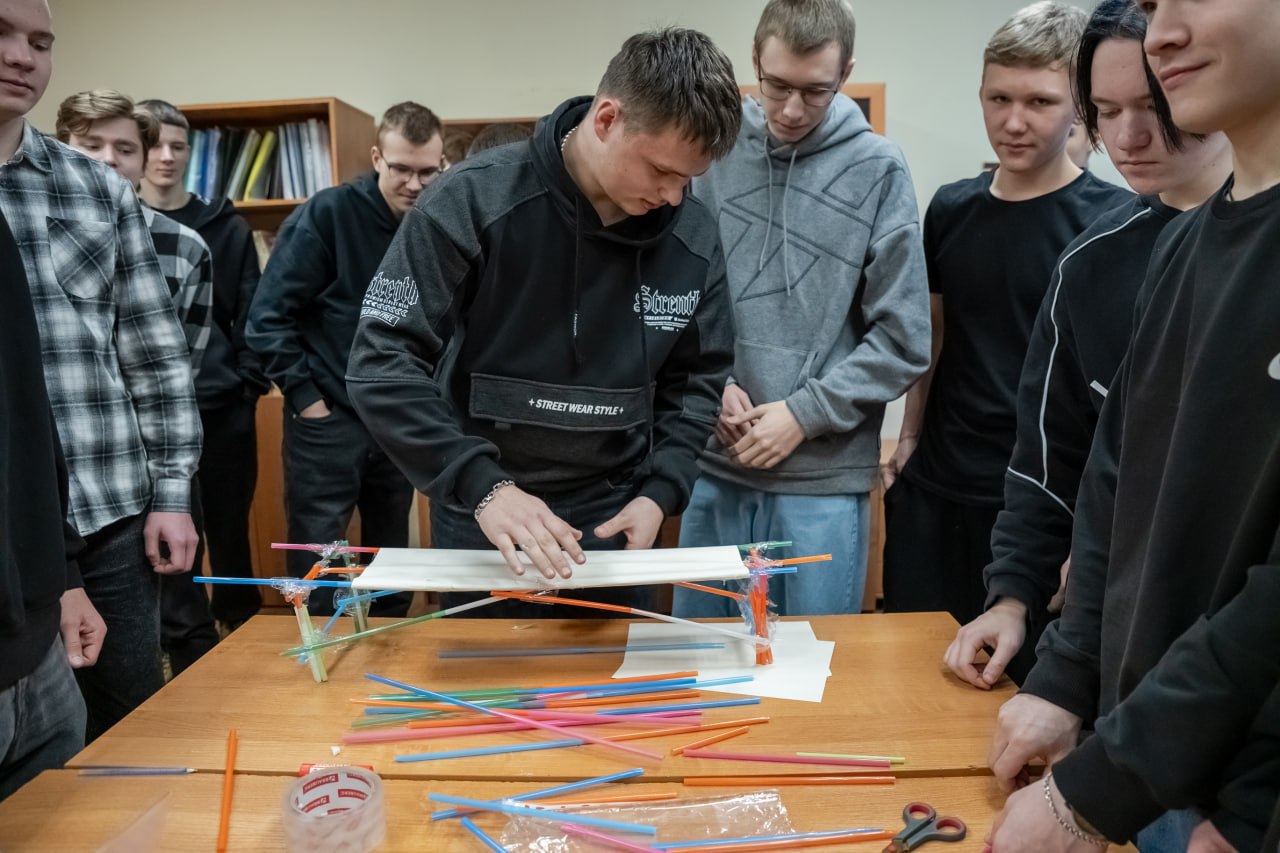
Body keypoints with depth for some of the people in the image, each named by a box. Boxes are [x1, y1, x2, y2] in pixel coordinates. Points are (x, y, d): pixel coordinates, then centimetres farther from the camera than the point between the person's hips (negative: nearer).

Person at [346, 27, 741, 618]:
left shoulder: (694, 236, -7)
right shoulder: (475, 201, -18)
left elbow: (697, 377, 4)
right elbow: (382, 364, -18)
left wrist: (661, 492, -9)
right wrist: (482, 486, -28)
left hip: (617, 515, 3)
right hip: (482, 514, -2)